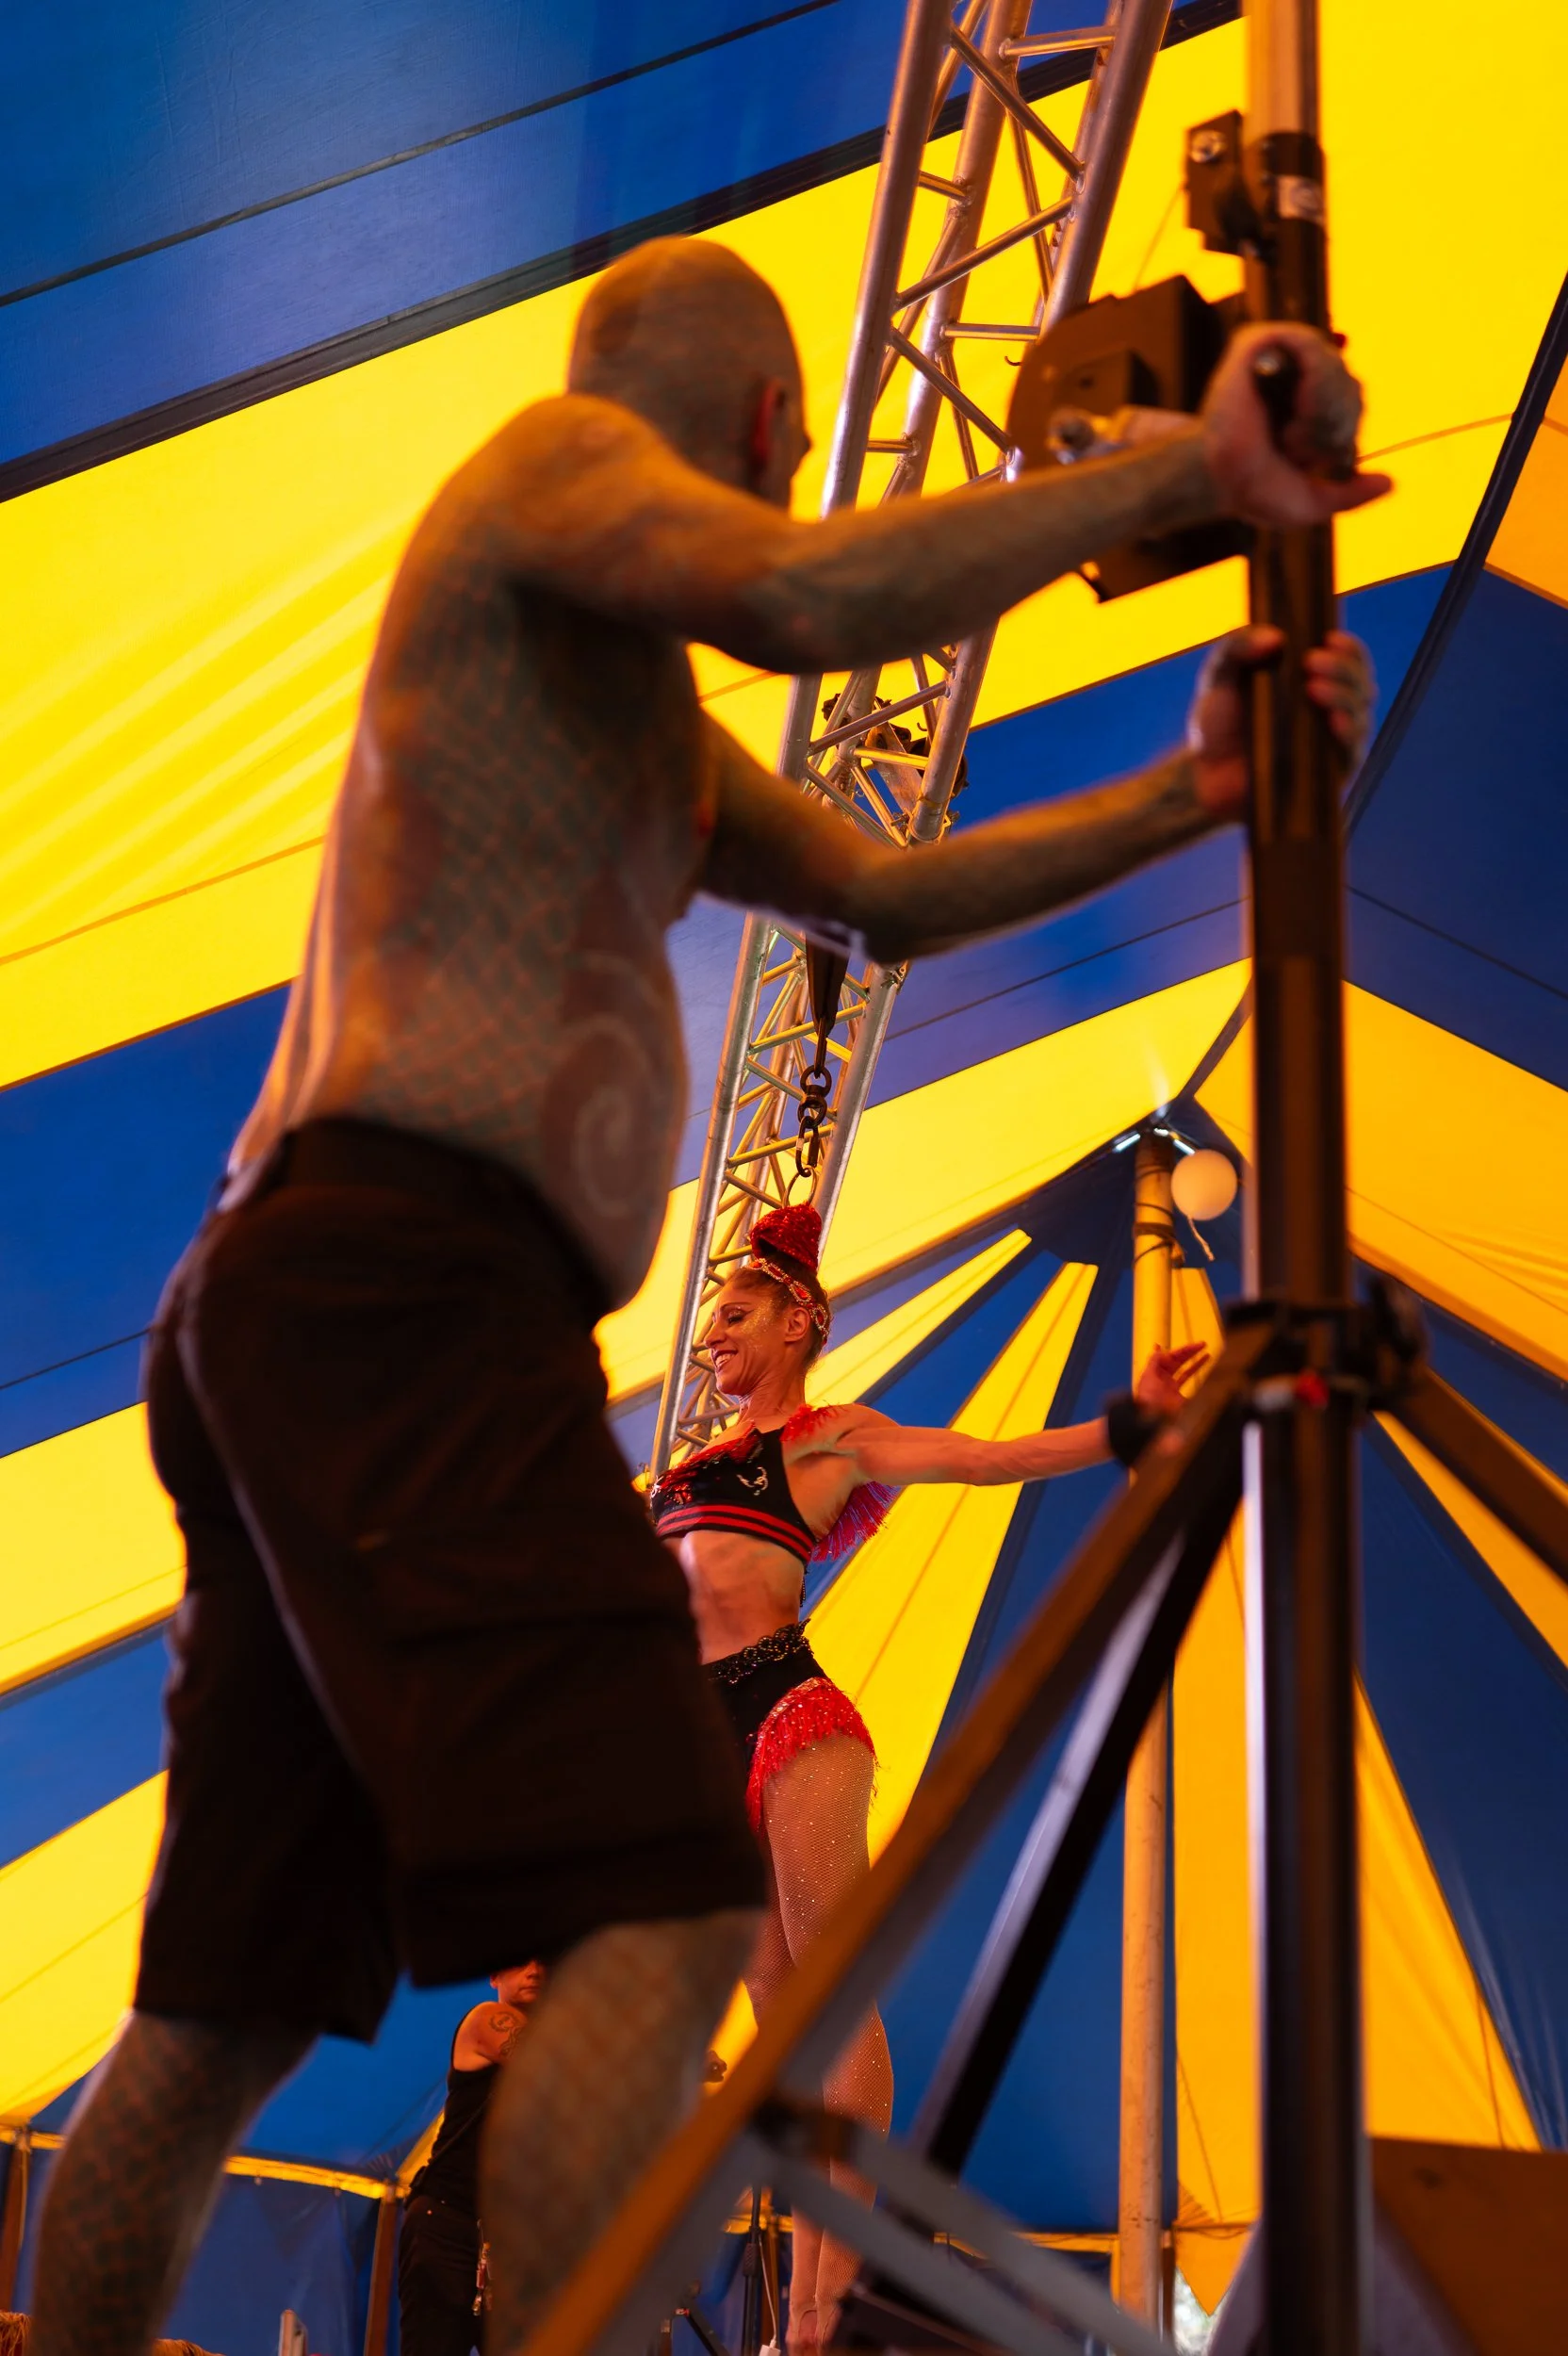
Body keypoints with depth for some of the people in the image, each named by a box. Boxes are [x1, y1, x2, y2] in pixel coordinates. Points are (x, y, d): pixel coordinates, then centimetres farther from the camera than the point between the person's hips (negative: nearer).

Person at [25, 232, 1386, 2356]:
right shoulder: (556, 453, 6)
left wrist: (1184, 800, 22)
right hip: (410, 1278, -10)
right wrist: (1181, 461, -9)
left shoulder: (642, 727, 33)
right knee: (665, 1915, -20)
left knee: (228, 2012, 9)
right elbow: (810, 600, -16)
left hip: (281, 1308, 10)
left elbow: (891, 898, 30)